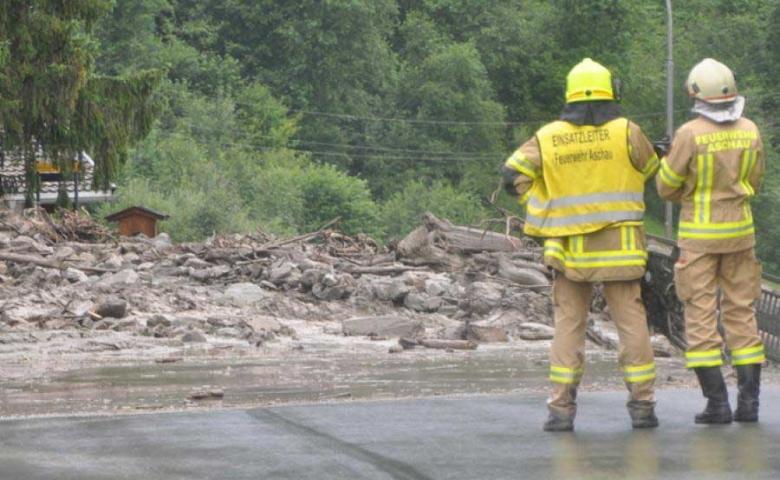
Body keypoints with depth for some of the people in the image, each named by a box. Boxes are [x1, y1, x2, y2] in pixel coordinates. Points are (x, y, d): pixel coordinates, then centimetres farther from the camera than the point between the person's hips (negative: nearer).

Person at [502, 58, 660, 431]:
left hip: (569, 247, 1)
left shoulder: (548, 137, 0)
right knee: (631, 322, 5)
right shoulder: (625, 131, -5)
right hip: (619, 246, -1)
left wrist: (543, 205, 8)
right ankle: (642, 404, 5)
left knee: (568, 325, 7)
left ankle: (562, 408, 1)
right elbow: (650, 171, 9)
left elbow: (514, 174, 0)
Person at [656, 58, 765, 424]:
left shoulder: (690, 134, -15)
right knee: (741, 312, 11)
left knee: (701, 317, 0)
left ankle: (717, 403, -5)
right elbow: (753, 183, 11)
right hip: (740, 229, 4)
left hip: (699, 233, -4)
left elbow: (667, 187, -6)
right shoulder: (750, 132, -1)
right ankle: (749, 400, 8)